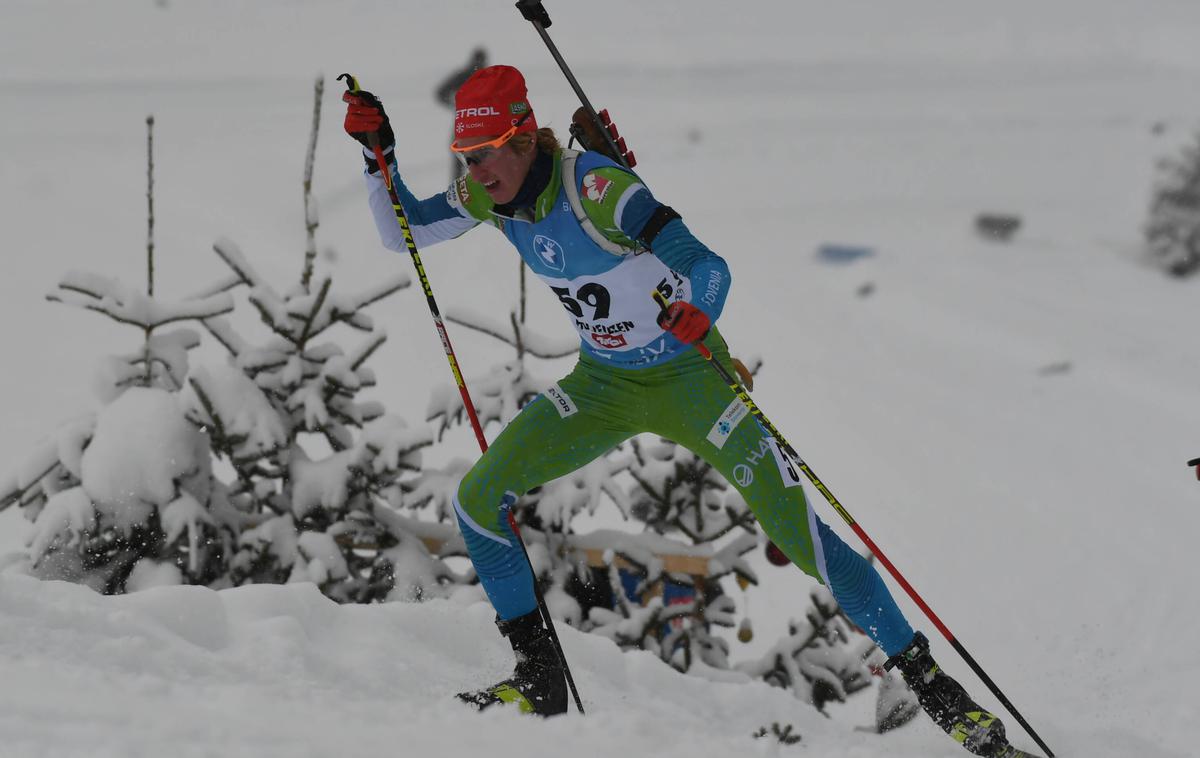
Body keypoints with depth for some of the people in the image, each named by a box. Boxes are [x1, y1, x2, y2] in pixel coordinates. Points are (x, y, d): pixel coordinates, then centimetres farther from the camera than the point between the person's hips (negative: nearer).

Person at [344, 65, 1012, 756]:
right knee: (478, 498, -9)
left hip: (688, 379, -6)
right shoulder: (491, 194, -9)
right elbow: (401, 231, 2)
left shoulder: (596, 187, -29)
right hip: (603, 387, 6)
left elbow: (710, 266, -33)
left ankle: (930, 680, -3)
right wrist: (379, 155, -15)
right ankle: (540, 678, 5)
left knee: (799, 532, -15)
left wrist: (699, 316, -55)